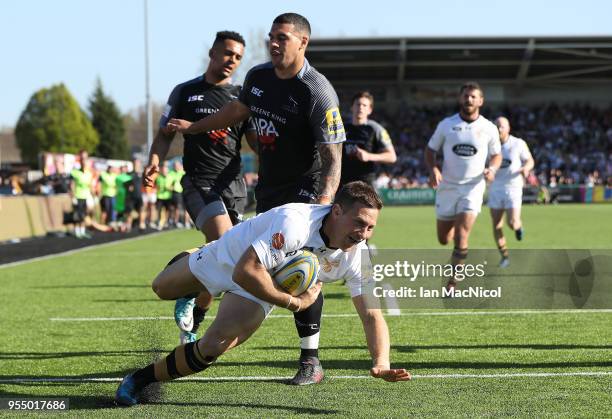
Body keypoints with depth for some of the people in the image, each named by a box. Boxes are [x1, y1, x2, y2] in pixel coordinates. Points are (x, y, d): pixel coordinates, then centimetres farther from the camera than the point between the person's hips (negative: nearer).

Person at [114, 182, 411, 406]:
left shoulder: (357, 256, -26)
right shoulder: (295, 221, -43)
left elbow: (371, 315, -20)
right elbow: (245, 272, -46)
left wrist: (381, 364, -36)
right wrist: (294, 303, -38)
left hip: (256, 293, 2)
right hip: (227, 257, -2)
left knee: (213, 347, -22)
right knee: (161, 289, 23)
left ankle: (142, 379, 0)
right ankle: (191, 259, 59)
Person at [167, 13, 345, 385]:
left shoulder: (318, 93, -21)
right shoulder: (258, 76, 1)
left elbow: (332, 158, -24)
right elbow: (239, 110, 23)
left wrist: (324, 203, -38)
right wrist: (193, 127, 34)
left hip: (307, 186, -7)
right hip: (268, 185, 7)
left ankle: (311, 360, -11)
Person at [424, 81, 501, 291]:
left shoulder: (489, 128, 1)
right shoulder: (446, 124, 1)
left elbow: (497, 155, 12)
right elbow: (430, 150, 8)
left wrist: (492, 169, -10)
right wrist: (433, 169, -11)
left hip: (473, 187, -2)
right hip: (447, 186, 2)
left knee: (461, 238, -14)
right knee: (443, 239, 9)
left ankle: (452, 283, -3)